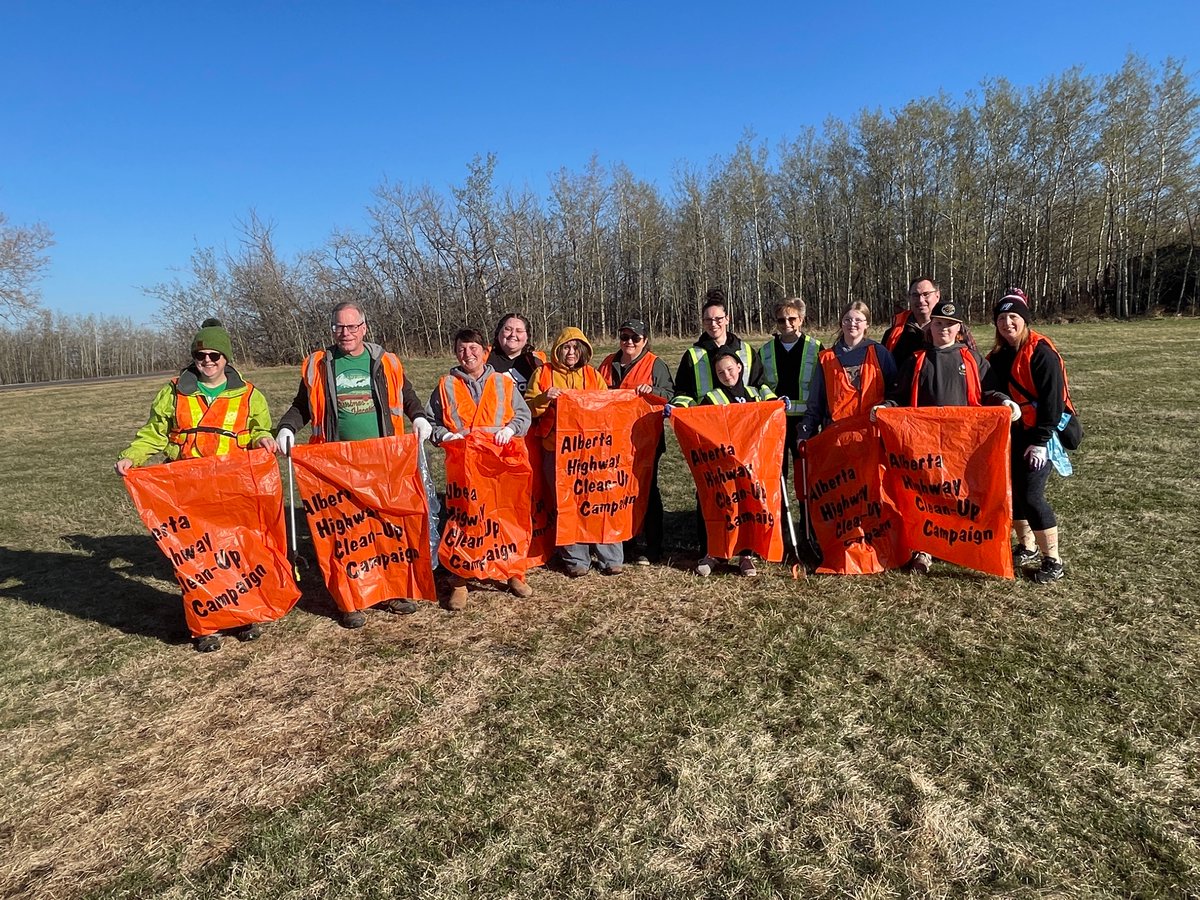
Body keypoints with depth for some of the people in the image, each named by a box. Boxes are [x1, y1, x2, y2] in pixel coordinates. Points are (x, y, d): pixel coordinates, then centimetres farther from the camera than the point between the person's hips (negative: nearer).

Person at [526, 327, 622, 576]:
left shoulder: (592, 375, 13)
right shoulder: (544, 374, 8)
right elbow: (527, 409, 5)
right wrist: (544, 398, -14)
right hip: (557, 451, -1)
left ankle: (611, 558, 9)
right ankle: (576, 560, 15)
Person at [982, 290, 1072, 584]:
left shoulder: (1042, 352, -12)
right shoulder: (998, 355, 9)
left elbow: (1052, 399, -16)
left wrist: (1041, 441, -19)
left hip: (1037, 437, -7)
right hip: (1010, 435, 7)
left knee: (1031, 495, -10)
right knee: (1009, 491, 10)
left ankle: (1053, 561, 4)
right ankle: (1027, 547, 28)